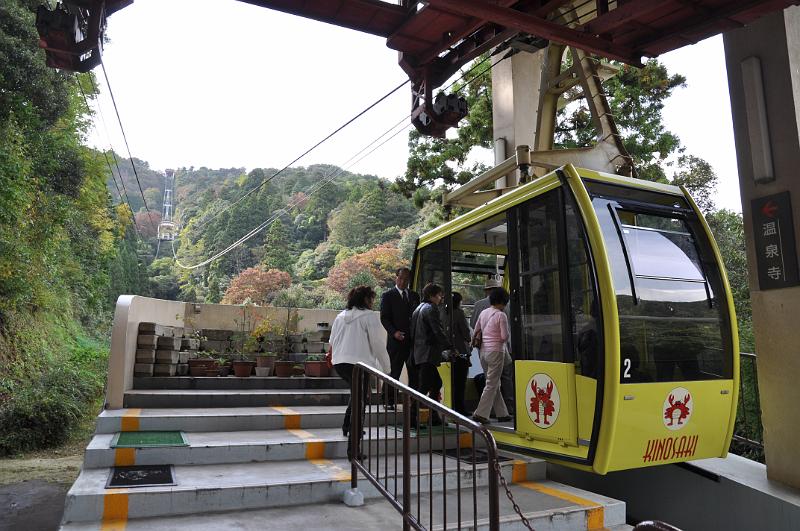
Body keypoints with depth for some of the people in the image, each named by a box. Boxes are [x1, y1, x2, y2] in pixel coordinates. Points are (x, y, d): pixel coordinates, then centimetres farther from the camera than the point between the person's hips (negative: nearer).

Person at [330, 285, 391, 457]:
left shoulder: (340, 316, 16)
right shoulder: (369, 316, -4)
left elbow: (332, 341, 20)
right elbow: (377, 344, -5)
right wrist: (385, 367, 3)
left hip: (339, 363, 7)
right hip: (359, 363, -7)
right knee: (359, 403, 1)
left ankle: (347, 426, 24)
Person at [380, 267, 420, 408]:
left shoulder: (414, 296, 15)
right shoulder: (387, 295, 1)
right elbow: (384, 318, -5)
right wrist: (394, 332, -19)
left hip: (414, 340, 4)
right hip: (396, 340, -4)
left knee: (415, 373, 4)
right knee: (394, 373, 0)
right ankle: (389, 401, 9)